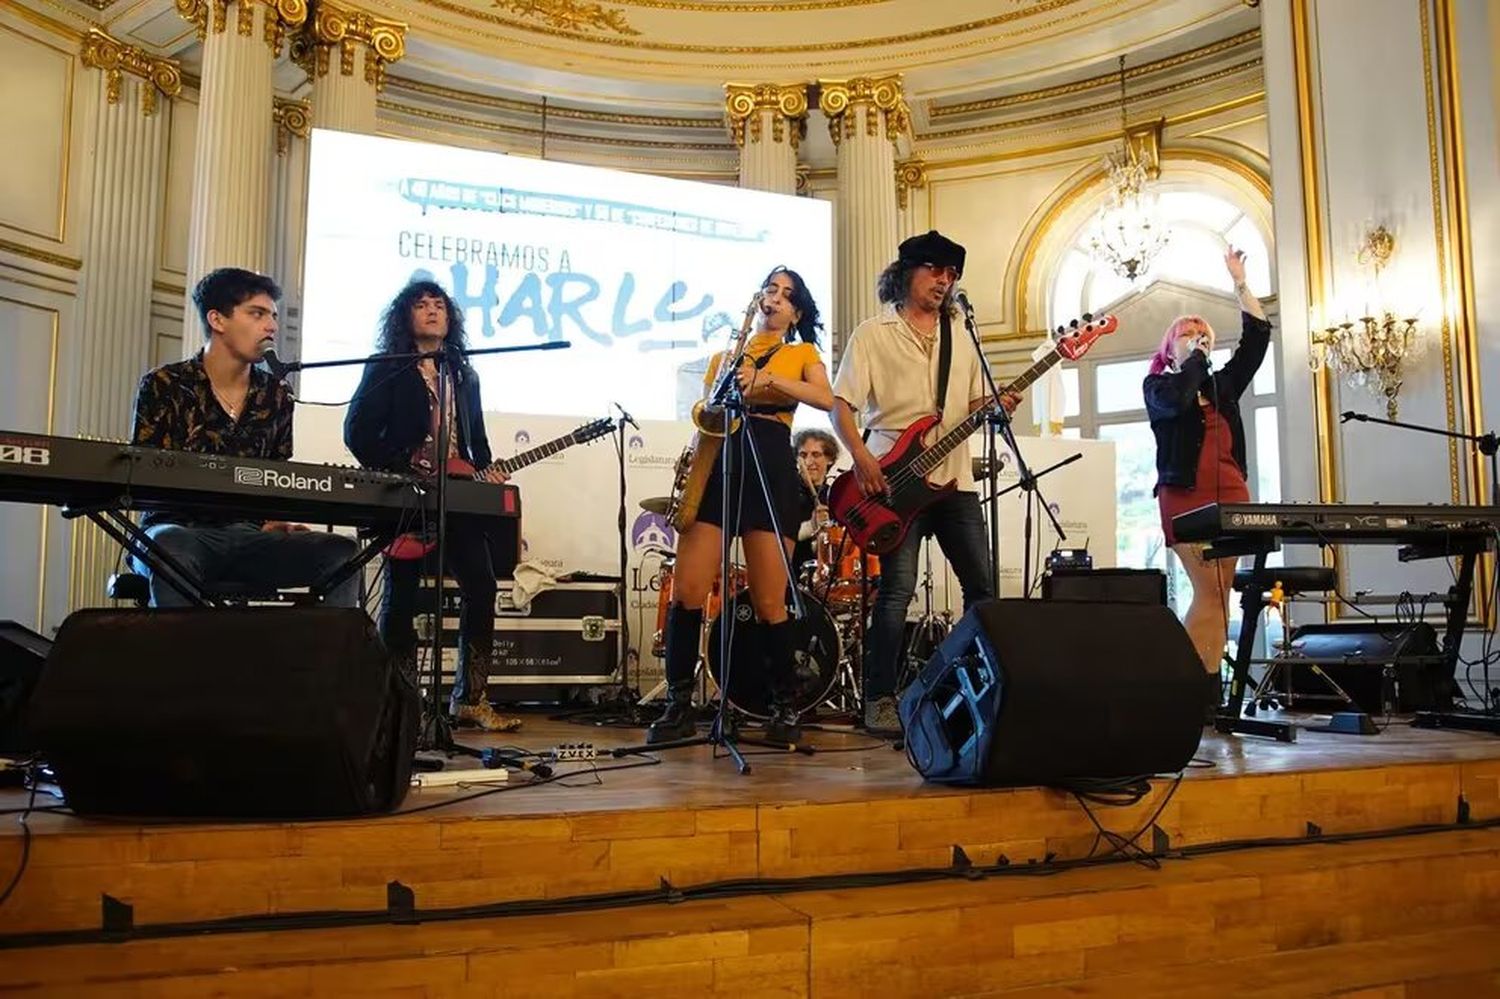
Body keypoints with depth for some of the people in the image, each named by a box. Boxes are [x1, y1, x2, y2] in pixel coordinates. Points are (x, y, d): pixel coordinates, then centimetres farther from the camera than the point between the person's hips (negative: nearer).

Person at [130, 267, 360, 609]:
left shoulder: (275, 397, 13)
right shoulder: (164, 386, 2)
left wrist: (275, 521, -3)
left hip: (250, 535, 4)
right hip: (181, 529, -4)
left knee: (343, 552, -20)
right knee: (170, 549, -40)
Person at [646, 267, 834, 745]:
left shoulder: (802, 353, 16)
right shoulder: (725, 354, 23)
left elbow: (827, 399, -3)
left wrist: (768, 380, -14)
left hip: (771, 469, -2)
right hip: (715, 462, 3)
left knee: (769, 603, -5)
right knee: (685, 592, -8)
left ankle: (784, 709, 10)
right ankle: (678, 705, 3)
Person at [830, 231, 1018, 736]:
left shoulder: (960, 335, 19)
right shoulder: (873, 334, 3)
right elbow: (840, 404, -2)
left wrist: (995, 405, -1)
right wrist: (861, 457, -16)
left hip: (954, 479, 6)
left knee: (981, 585, 4)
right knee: (897, 589, -9)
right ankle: (880, 699, 0)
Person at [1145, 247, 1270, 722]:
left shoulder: (1222, 385, 20)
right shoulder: (1157, 386, 7)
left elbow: (1257, 337, 14)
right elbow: (1178, 399, -16)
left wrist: (1239, 281, 13)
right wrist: (1199, 353, -3)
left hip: (1230, 496, 5)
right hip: (1185, 497, -5)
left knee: (1218, 594, 1)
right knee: (1210, 593, -14)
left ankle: (1205, 696, 2)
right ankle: (1195, 691, -10)